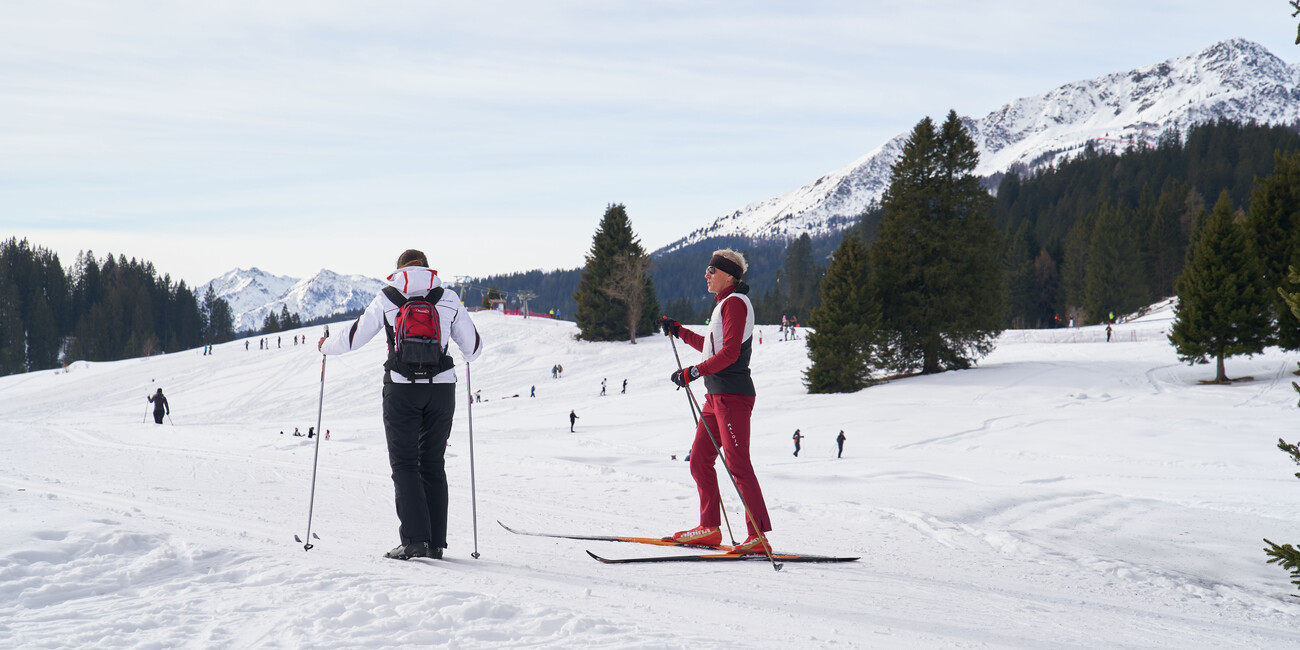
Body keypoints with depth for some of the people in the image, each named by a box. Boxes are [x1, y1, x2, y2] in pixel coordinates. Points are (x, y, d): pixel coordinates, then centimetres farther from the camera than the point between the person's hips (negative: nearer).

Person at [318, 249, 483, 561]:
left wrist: (326, 346, 27)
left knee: (404, 465, 2)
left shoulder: (387, 298, 2)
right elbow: (472, 345, 9)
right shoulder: (448, 298, 6)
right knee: (433, 465, 11)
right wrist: (468, 356, 34)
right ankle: (435, 543, 9)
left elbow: (354, 337, 6)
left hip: (401, 389, -2)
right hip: (441, 388, 2)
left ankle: (414, 538, -12)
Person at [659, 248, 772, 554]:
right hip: (717, 395, 10)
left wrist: (694, 372, -24)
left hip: (732, 394, -10)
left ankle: (759, 535, -15)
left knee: (737, 464, -13)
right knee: (699, 460, 12)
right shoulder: (724, 304, 20)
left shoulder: (735, 302, -10)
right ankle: (709, 528, 18)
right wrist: (679, 331, 34)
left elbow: (729, 353, -20)